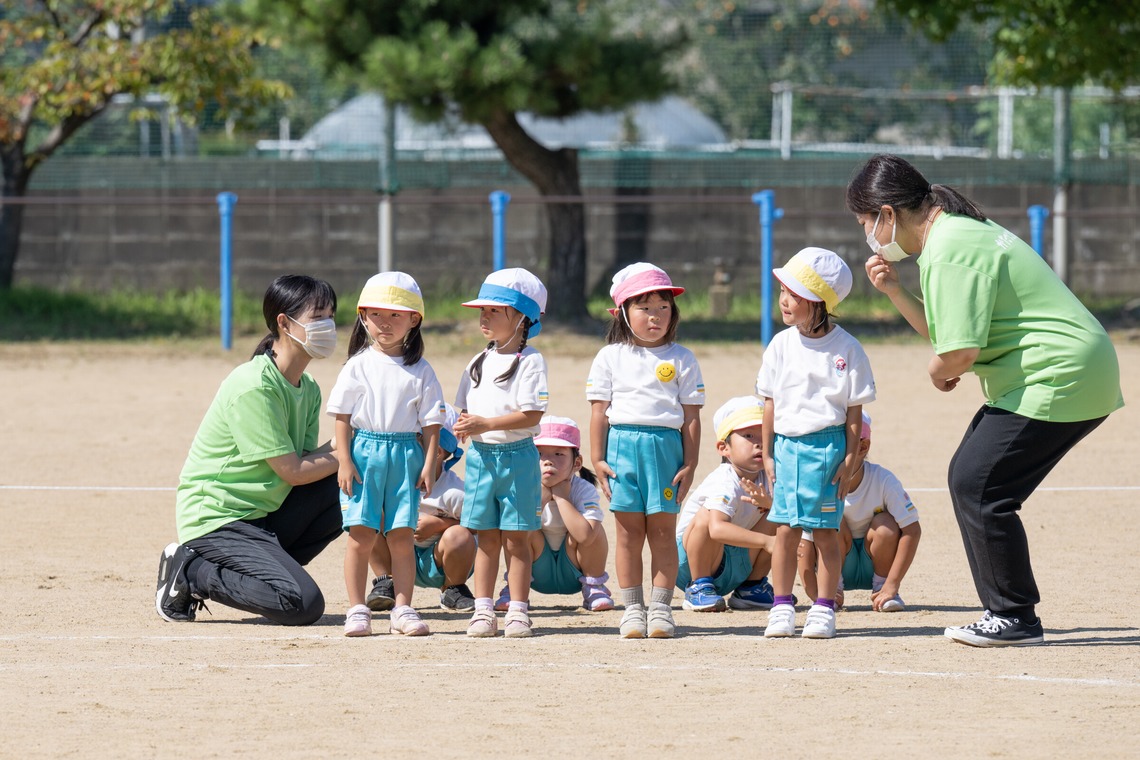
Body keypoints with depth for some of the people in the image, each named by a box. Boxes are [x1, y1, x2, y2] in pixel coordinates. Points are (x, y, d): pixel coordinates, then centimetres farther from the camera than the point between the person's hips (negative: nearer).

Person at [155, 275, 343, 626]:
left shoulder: (307, 389, 9)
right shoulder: (254, 387, -19)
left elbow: (309, 459, 3)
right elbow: (291, 471, -18)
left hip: (262, 517, 9)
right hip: (217, 519, -9)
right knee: (304, 605, -23)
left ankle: (267, 565, 6)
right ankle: (189, 572, -5)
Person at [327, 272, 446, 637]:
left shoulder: (420, 370, 5)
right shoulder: (358, 366, 3)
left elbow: (430, 422, 6)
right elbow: (343, 416, 2)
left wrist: (429, 464, -2)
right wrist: (344, 461, -5)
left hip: (406, 455, 1)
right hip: (364, 453, -1)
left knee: (401, 536, 1)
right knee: (361, 535, -2)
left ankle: (403, 609, 7)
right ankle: (357, 610, 3)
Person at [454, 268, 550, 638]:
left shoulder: (529, 361, -9)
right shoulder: (479, 363, 13)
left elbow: (531, 414, -16)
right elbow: (467, 407, 18)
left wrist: (485, 424, -21)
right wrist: (464, 425, -5)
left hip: (517, 455, -6)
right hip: (480, 455, 6)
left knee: (516, 537, -1)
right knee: (487, 538, 7)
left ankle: (518, 610, 3)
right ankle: (483, 609, 9)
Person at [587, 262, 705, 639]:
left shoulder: (682, 359, 6)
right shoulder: (610, 357, 7)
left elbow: (691, 416, 4)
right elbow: (599, 410, 6)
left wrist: (689, 465, -2)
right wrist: (597, 459, -1)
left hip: (666, 446, 0)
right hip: (622, 446, 1)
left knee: (662, 530, 0)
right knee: (629, 532, 3)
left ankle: (660, 608, 6)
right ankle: (632, 608, 9)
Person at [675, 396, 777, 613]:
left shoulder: (766, 479, -1)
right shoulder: (725, 483, -26)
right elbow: (717, 528, -43)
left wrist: (768, 503, -30)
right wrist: (766, 541, -48)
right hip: (691, 560, -7)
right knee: (707, 516, -35)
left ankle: (752, 587, 7)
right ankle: (699, 588, -17)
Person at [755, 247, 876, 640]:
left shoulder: (846, 348, -4)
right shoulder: (781, 345, 5)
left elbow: (854, 410, -2)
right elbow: (771, 403, 10)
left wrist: (850, 459, -5)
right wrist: (767, 454, 8)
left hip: (827, 444, -3)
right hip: (787, 444, 3)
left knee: (825, 530, 1)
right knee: (785, 530, 2)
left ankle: (824, 609, 7)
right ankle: (781, 607, 10)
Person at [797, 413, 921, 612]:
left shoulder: (883, 480, -22)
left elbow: (912, 530, -23)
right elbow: (803, 543, -20)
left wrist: (890, 586, -29)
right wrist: (815, 593, -30)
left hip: (873, 565, 0)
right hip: (840, 565, 0)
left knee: (886, 525, -27)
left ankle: (881, 586, -6)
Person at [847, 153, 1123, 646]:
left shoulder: (950, 252, -19)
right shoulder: (959, 232, 16)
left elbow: (960, 352, -25)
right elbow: (944, 332, 23)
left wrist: (937, 372, -3)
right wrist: (894, 291, 12)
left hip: (1059, 378, -11)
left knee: (978, 486, -12)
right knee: (968, 478, 13)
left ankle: (1016, 619, -5)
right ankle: (1004, 614, 17)